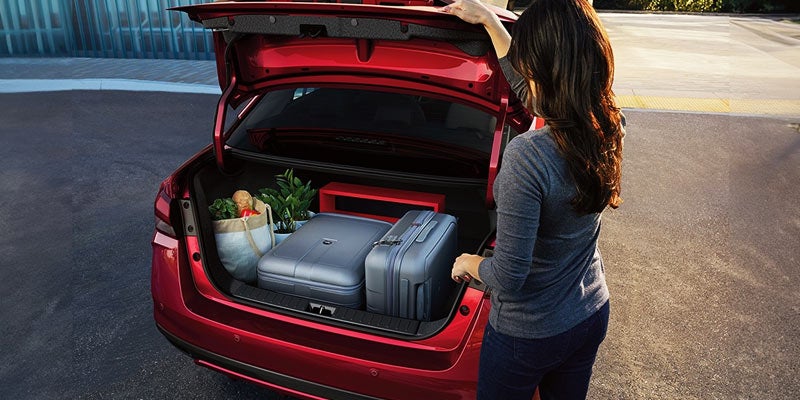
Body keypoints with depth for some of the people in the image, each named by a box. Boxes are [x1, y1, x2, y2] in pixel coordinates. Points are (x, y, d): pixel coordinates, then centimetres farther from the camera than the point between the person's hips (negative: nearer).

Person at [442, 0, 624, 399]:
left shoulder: (527, 156, -33)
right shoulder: (608, 129, -10)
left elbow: (508, 278, -28)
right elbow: (529, 90, 7)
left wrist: (470, 263, -6)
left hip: (527, 335, -6)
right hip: (592, 317, 6)